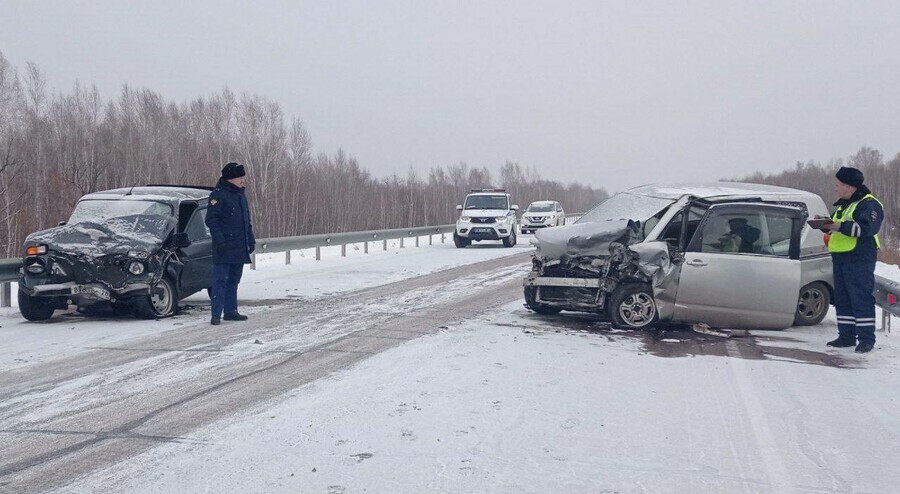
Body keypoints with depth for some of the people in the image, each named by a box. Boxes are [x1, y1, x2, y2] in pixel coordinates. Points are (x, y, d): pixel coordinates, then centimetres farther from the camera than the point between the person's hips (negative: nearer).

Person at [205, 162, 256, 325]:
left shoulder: (240, 195, 17)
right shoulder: (218, 195, -9)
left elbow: (247, 220, 24)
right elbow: (211, 220, -13)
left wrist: (251, 240, 18)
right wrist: (219, 240, -20)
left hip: (239, 249, 8)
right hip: (224, 249, -8)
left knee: (233, 281, 13)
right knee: (220, 281, -7)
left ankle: (230, 311, 20)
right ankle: (216, 314, -7)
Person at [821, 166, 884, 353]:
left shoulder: (869, 204, -9)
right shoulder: (843, 205, 21)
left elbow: (867, 228, -23)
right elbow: (835, 227, 29)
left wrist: (841, 226, -28)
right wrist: (825, 224, 8)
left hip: (859, 258, -9)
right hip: (840, 258, 9)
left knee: (861, 298, -8)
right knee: (842, 299, 10)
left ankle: (866, 338, -5)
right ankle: (847, 336, 16)